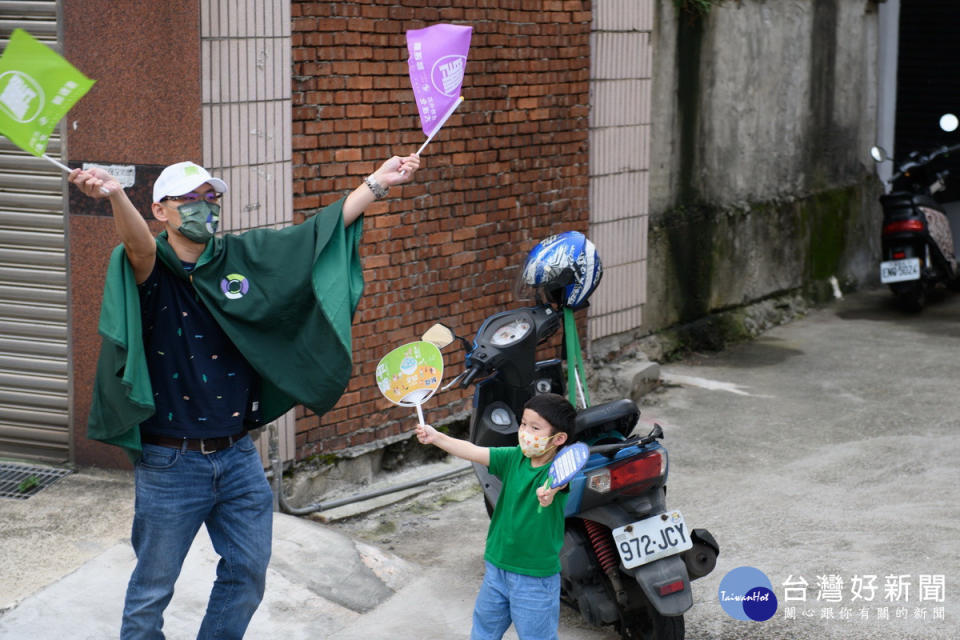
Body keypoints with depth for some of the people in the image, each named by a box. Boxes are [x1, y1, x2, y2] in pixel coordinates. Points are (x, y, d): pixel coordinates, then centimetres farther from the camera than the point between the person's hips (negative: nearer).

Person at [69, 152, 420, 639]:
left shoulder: (245, 257, 3)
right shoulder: (150, 271, -11)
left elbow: (320, 229, 4)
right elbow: (138, 244, -34)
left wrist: (378, 182, -2)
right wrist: (115, 195, -56)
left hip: (238, 456, 5)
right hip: (170, 462, -5)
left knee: (248, 573, 16)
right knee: (152, 587, 7)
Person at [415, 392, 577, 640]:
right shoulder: (514, 458, -3)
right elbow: (474, 452, -7)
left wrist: (550, 490, -65)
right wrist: (436, 437, -19)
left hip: (536, 577, -6)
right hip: (497, 566, 6)